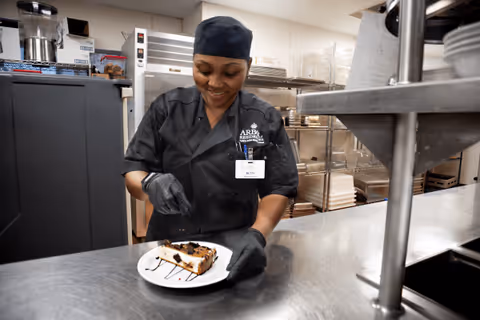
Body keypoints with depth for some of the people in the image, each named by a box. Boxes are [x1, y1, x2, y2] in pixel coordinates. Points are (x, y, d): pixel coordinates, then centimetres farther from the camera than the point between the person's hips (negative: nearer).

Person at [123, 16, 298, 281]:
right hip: (169, 246, 2)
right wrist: (150, 183, -24)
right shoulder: (167, 109, -3)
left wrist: (257, 235, -22)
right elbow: (133, 171, -2)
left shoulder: (266, 120, -5)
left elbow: (279, 187, -5)